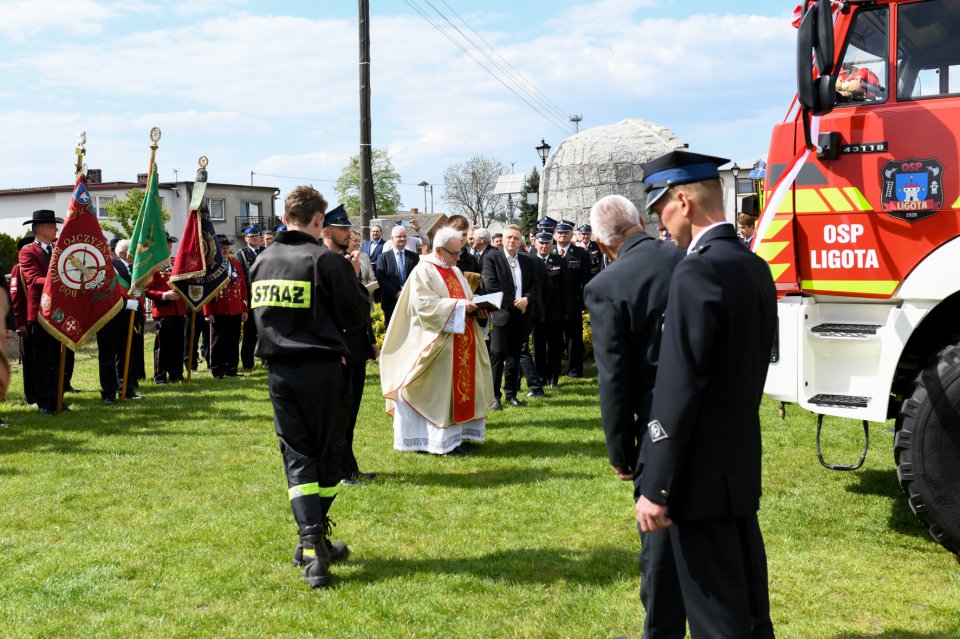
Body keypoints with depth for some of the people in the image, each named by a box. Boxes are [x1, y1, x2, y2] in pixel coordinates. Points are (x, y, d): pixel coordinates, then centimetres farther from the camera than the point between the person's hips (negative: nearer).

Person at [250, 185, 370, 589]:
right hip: (323, 369, -4)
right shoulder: (326, 260, -11)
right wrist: (353, 278, 9)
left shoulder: (262, 262, 7)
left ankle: (311, 546, -5)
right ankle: (315, 538, 21)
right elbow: (357, 315, -5)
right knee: (328, 454, 11)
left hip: (279, 371, 5)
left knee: (296, 455, 5)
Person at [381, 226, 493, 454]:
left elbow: (466, 299, 21)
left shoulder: (455, 272, 17)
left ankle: (455, 434, 17)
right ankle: (441, 441, -1)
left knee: (460, 385, 9)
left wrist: (476, 309, -1)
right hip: (438, 345, -8)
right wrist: (459, 305, -22)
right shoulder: (423, 272, -9)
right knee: (439, 390, -6)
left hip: (461, 342, 8)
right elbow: (425, 304, -19)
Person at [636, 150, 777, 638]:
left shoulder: (698, 272, -19)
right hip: (743, 466, 9)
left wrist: (655, 488, -19)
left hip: (703, 474, -9)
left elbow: (679, 388, -22)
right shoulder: (755, 267, 9)